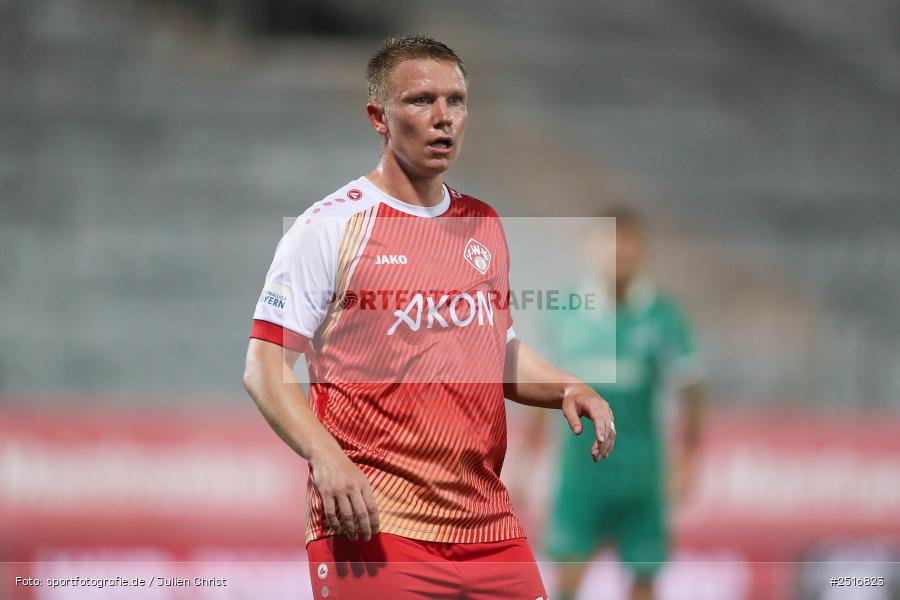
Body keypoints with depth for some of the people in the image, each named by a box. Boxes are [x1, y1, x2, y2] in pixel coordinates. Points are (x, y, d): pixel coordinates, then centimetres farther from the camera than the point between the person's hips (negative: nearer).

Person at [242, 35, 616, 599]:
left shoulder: (485, 224, 15)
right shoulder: (331, 225, -3)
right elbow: (266, 368, -6)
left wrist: (567, 389, 8)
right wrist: (326, 457, -21)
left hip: (489, 526, 5)